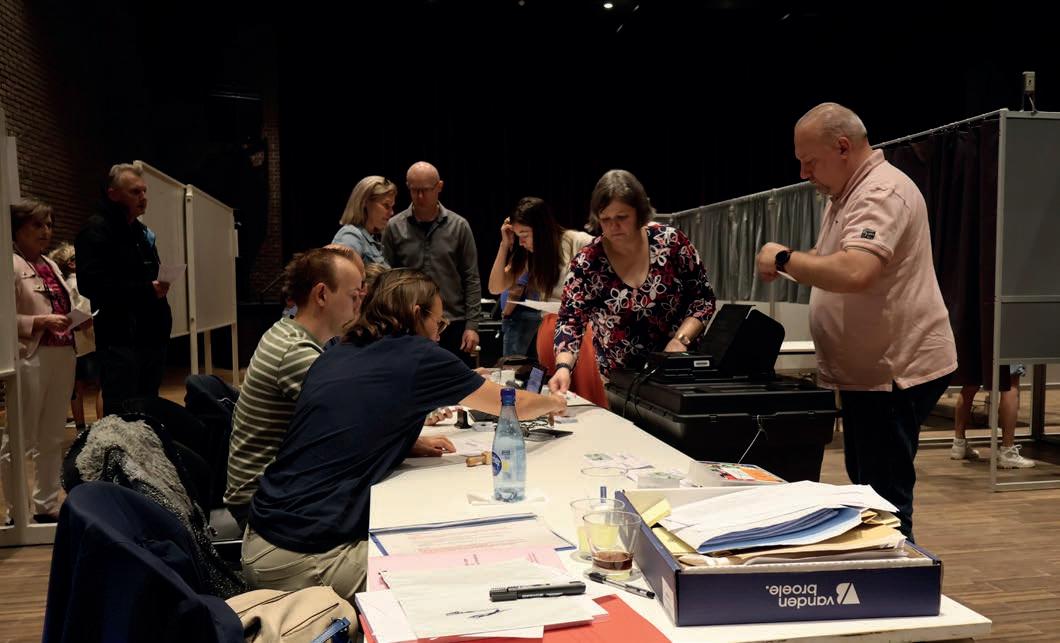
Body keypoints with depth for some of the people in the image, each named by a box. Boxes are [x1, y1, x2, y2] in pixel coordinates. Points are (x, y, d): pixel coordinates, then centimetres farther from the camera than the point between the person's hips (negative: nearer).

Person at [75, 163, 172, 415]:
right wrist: (147, 290, -20)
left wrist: (160, 286, 8)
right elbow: (92, 284, -21)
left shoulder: (142, 231, 20)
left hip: (151, 336, 8)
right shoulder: (97, 230, -8)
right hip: (120, 340, -8)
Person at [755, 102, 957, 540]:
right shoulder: (846, 193, 14)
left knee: (885, 503, -6)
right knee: (866, 489, 19)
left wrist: (784, 258, -22)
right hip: (870, 369, 11)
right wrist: (788, 264, 3)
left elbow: (855, 272, -35)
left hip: (896, 371, -11)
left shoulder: (882, 192, -19)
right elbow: (831, 262, 23)